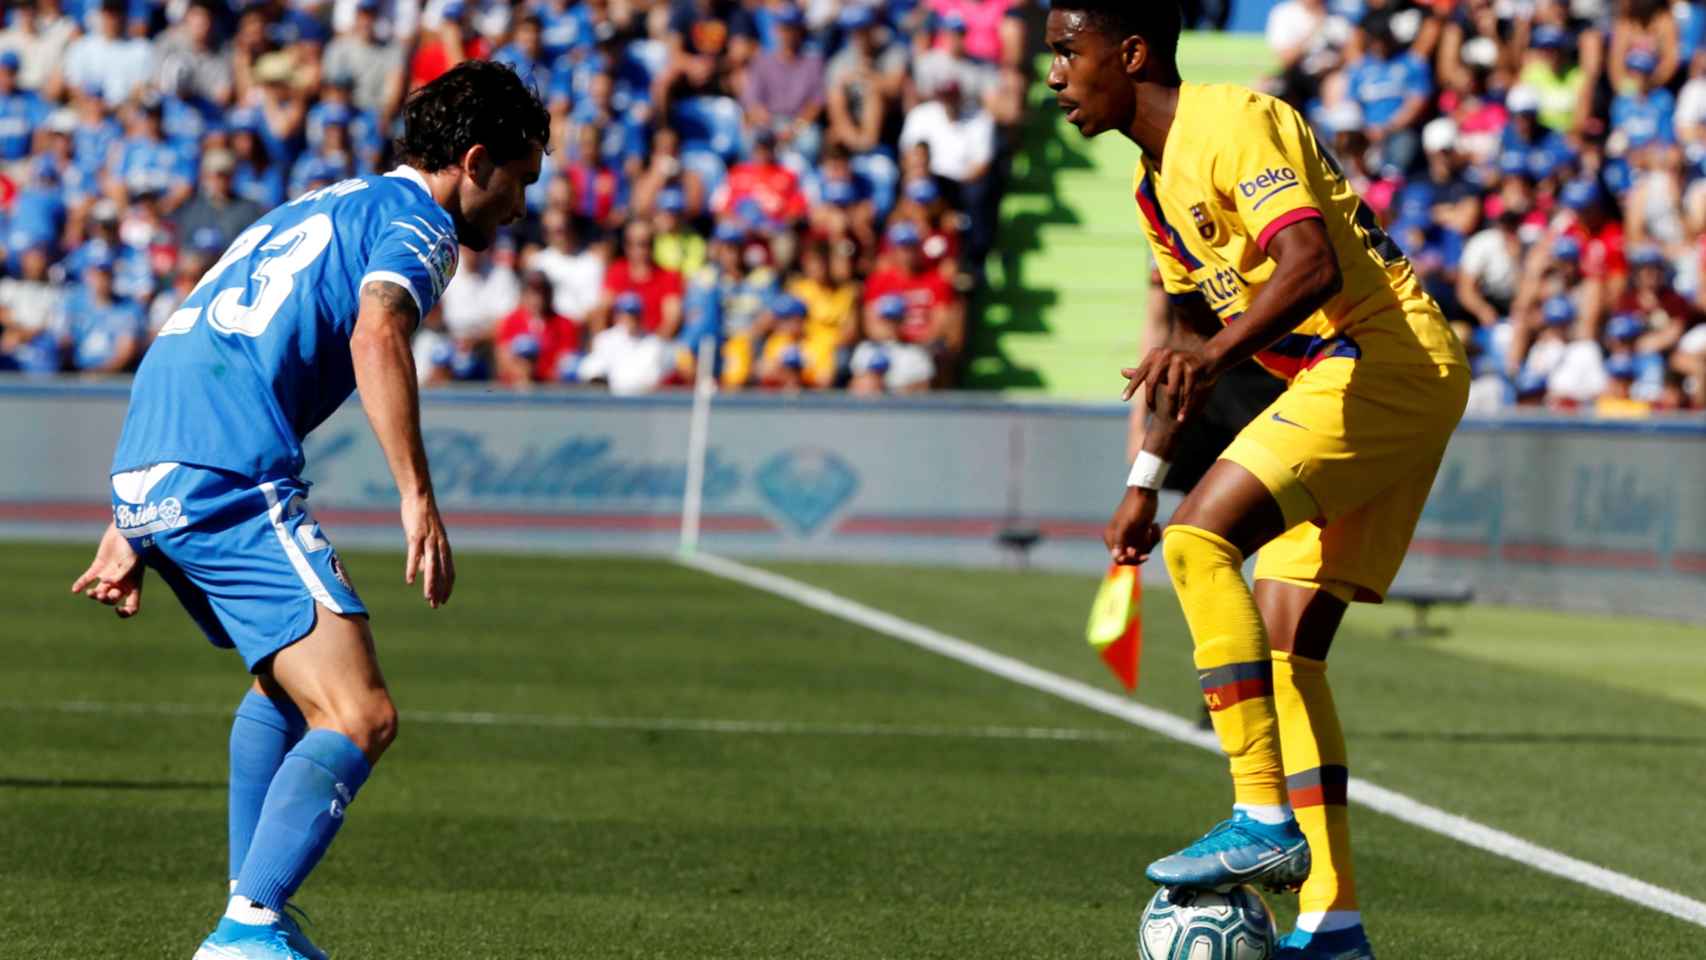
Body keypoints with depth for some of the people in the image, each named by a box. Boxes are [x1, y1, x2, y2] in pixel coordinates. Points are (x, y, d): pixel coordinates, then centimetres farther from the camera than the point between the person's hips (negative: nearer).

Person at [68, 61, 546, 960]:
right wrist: (418, 498, -23)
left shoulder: (316, 210, 31)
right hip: (230, 480, -9)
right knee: (359, 718, -13)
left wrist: (129, 530, 32)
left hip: (145, 476, 9)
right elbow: (376, 335, -19)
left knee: (290, 677, 30)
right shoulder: (415, 219, 4)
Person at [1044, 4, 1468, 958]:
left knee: (1202, 539, -22)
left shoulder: (1234, 123, -14)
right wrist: (1145, 480, 24)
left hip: (1386, 361, -10)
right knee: (1284, 651, 5)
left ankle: (1265, 820, -23)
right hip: (1352, 381, 10)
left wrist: (1215, 351, -45)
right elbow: (1194, 337, 27)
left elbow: (1313, 264, -30)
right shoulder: (1156, 181, 17)